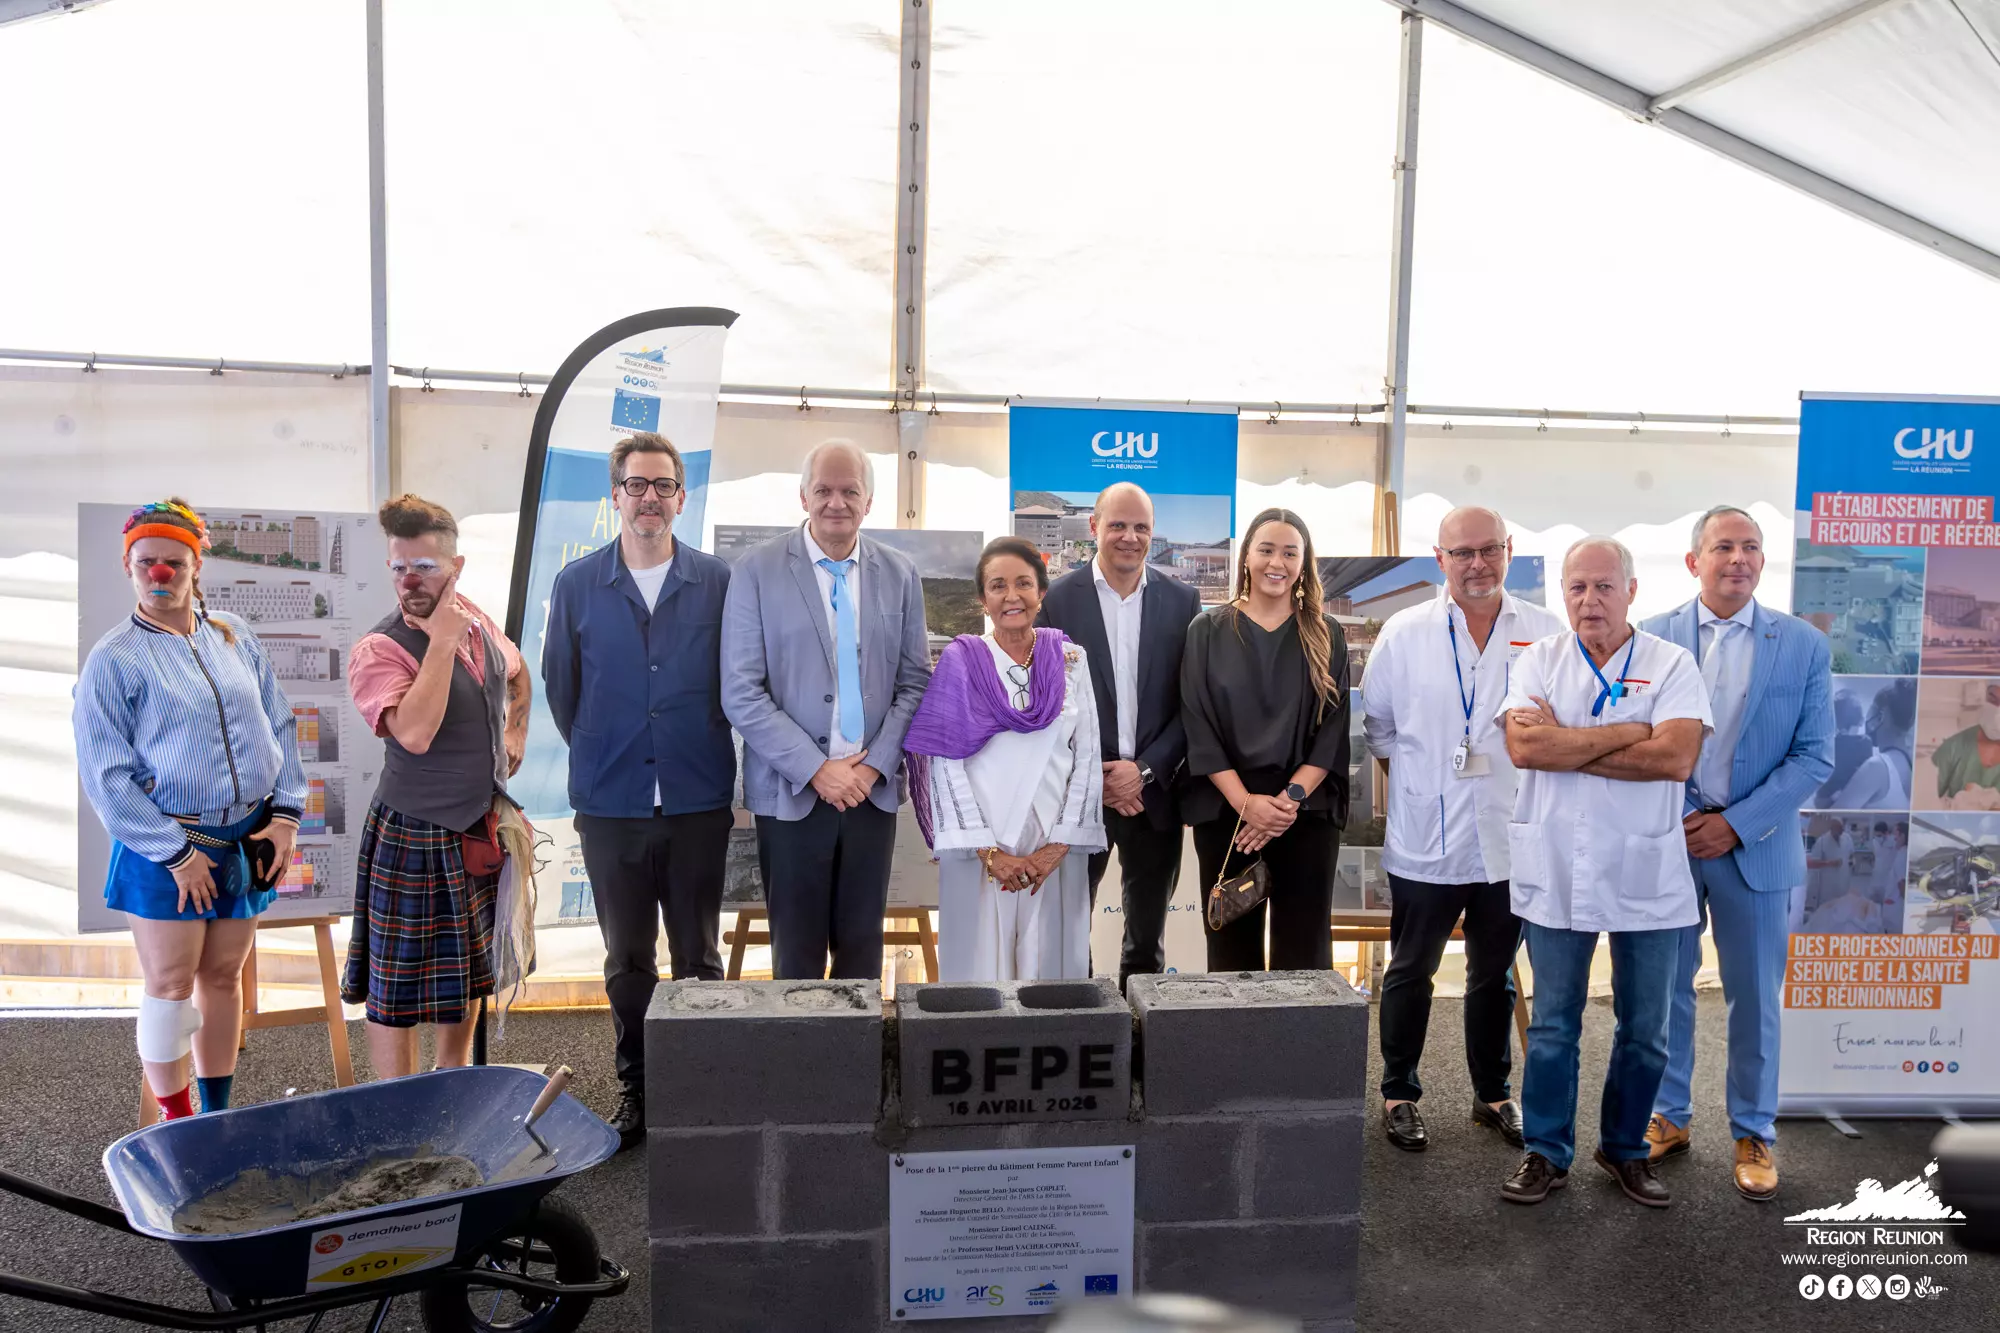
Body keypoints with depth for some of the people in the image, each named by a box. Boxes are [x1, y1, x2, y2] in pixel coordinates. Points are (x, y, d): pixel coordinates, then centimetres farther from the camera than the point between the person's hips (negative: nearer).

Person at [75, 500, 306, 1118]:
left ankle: (217, 1112, 26)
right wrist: (177, 853, -13)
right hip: (165, 849, -4)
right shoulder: (113, 660, -6)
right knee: (170, 986, 3)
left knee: (223, 979, 13)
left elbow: (280, 725, 9)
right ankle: (176, 1123, 18)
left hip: (247, 840, 4)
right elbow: (106, 778, -9)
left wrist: (286, 814, -1)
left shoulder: (233, 637, 7)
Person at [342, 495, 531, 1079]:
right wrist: (442, 642, -30)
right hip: (414, 839, -7)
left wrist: (515, 733, 11)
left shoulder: (476, 620, 2)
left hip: (481, 831, 7)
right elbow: (414, 732, -36)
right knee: (398, 989, 3)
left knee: (468, 972, 21)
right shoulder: (378, 651, -19)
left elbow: (516, 673, 24)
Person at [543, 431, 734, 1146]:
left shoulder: (717, 582, 0)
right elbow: (559, 686, 12)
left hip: (699, 799, -1)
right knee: (627, 959, 11)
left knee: (699, 954, 8)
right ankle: (635, 1088, 25)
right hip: (612, 803, 1)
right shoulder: (577, 583, 2)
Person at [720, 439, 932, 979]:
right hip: (791, 792, -2)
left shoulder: (900, 574, 6)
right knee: (795, 953, 7)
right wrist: (816, 770, -12)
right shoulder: (757, 571, -3)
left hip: (872, 788, 2)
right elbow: (741, 694, -8)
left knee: (862, 945, 12)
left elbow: (914, 682, 6)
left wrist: (874, 764, -7)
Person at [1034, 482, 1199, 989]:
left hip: (1154, 792, 2)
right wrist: (1094, 779, -11)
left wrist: (1145, 770, -10)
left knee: (1148, 937, 14)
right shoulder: (1058, 599, -2)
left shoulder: (1182, 600, 3)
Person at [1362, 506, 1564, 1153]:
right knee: (1410, 972, 11)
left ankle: (1492, 1093, 33)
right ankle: (1399, 1094, 25)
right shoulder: (1405, 632, 0)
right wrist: (1420, 768, 1)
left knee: (1495, 974, 17)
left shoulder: (1546, 633, -1)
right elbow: (1375, 724, 7)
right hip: (1426, 839, -1)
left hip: (1509, 839, 1)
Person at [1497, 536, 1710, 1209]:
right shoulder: (1539, 661, 4)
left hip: (1647, 873, 0)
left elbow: (1676, 756, -16)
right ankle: (1547, 1152, 22)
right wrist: (1624, 734, -14)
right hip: (1556, 870, 0)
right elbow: (1523, 746, -13)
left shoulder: (1672, 665, 0)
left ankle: (1625, 1147, 31)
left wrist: (1562, 744, -14)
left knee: (1645, 1031, 12)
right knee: (1552, 1026, 9)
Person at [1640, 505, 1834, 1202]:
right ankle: (1668, 1117, 27)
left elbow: (1814, 755, -3)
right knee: (1665, 989, 11)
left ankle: (1753, 1133, 26)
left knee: (1755, 999, 9)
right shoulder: (1652, 638, -1)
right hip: (1665, 843, 0)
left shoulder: (1804, 645, -1)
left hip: (1755, 847, 0)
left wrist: (1736, 824, -11)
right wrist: (1672, 820, -10)